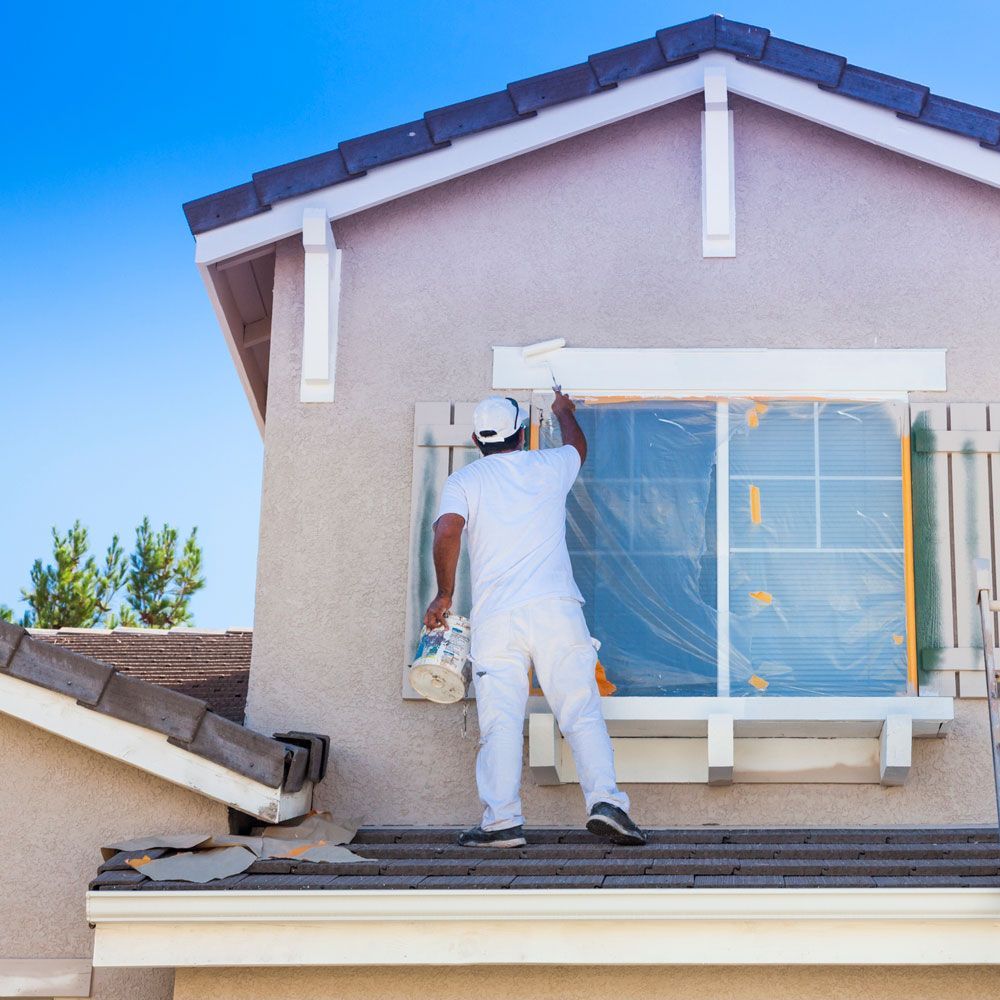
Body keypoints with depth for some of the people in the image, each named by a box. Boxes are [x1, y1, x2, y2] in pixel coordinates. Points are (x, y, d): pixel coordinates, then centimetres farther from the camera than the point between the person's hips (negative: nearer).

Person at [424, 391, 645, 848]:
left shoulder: (463, 481, 10)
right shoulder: (549, 467, 16)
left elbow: (447, 529, -9)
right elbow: (578, 445, 40)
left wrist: (444, 594, 0)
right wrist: (563, 412, 60)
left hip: (495, 614, -1)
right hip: (555, 607, 1)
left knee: (501, 720, -3)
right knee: (581, 710, -1)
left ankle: (502, 818, -10)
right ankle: (605, 799, -14)